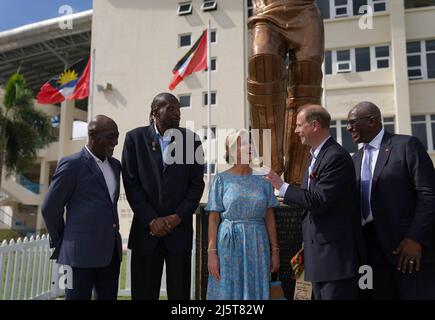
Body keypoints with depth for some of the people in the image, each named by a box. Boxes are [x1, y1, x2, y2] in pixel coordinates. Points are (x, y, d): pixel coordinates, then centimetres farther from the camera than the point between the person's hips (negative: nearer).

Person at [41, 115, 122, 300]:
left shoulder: (115, 165, 13)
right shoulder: (72, 164, -8)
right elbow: (50, 207, -4)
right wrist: (61, 241, 5)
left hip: (111, 250, 6)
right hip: (81, 250, -6)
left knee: (108, 297, 11)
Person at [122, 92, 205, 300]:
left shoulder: (191, 139, 5)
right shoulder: (135, 138, 3)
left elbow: (197, 184, 3)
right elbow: (131, 183, -1)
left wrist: (178, 217, -8)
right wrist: (151, 220, -8)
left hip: (179, 228, 0)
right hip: (146, 228, 0)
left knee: (179, 293, 6)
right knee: (144, 293, 7)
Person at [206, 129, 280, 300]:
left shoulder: (263, 179, 6)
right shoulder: (221, 179, 0)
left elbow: (269, 218, 7)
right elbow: (213, 219, -1)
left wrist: (275, 251, 4)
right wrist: (211, 253, -7)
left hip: (257, 245, 2)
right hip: (229, 245, -2)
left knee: (255, 292, 8)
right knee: (228, 292, 5)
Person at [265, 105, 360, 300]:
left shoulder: (336, 157, -15)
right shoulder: (314, 157, 15)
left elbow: (320, 201, -23)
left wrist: (282, 187, -13)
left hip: (336, 253, -9)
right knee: (320, 295, 16)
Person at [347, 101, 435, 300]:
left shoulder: (406, 145, -3)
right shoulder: (356, 159, 17)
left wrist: (415, 238, -16)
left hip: (409, 244, -5)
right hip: (373, 248, 6)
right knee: (381, 295, 8)